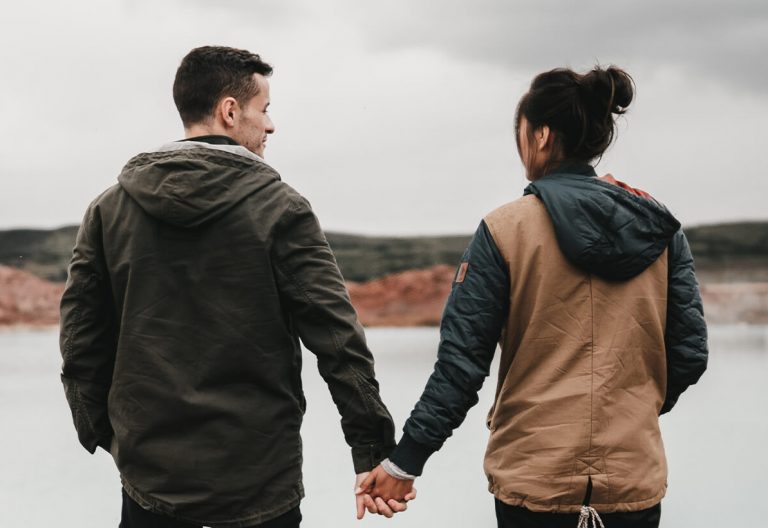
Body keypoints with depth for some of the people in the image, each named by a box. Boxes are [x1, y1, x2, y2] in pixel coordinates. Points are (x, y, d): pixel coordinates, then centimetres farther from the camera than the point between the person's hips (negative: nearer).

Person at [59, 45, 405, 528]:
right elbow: (338, 340, -13)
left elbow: (81, 341, 2)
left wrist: (100, 430, 15)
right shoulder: (280, 208, -9)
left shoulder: (110, 208, 1)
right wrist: (375, 452, -7)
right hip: (259, 481, -2)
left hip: (149, 475, 3)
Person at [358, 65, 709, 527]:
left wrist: (406, 461, -3)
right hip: (635, 480, 3)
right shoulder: (661, 227, 0)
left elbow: (462, 360, -10)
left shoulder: (506, 229, -9)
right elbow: (690, 351, 2)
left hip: (533, 478, -2)